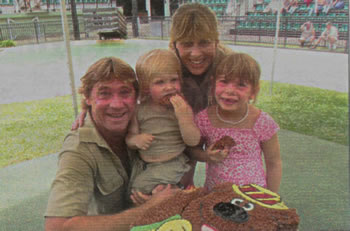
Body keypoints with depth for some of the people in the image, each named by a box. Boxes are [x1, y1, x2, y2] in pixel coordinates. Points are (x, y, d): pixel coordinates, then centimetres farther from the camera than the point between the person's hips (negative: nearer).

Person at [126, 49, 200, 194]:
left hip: (172, 164, -4)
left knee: (140, 185, -16)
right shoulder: (140, 110, -1)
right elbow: (129, 137, 6)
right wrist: (135, 140, -19)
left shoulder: (183, 108, -7)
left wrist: (182, 116, -26)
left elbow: (193, 141, -13)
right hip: (145, 164, 5)